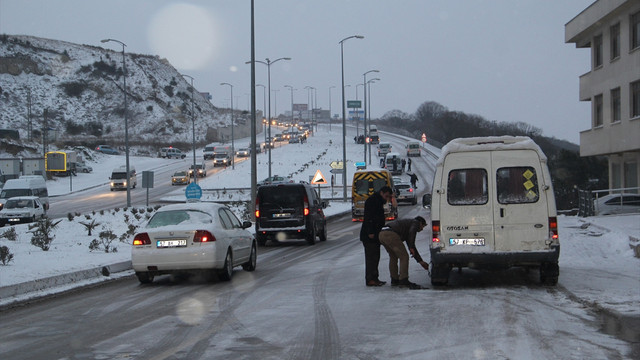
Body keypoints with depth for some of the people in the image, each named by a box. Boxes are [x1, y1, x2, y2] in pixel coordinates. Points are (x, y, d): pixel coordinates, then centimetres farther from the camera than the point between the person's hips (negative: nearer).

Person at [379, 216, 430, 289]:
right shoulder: (416, 223, 15)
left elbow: (411, 245, 41)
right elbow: (412, 232, -11)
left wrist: (420, 261, 42)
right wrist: (411, 248, -8)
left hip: (382, 234, 9)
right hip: (391, 234, -9)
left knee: (393, 257, 26)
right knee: (404, 257, -3)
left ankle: (394, 280, 29)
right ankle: (403, 281, -5)